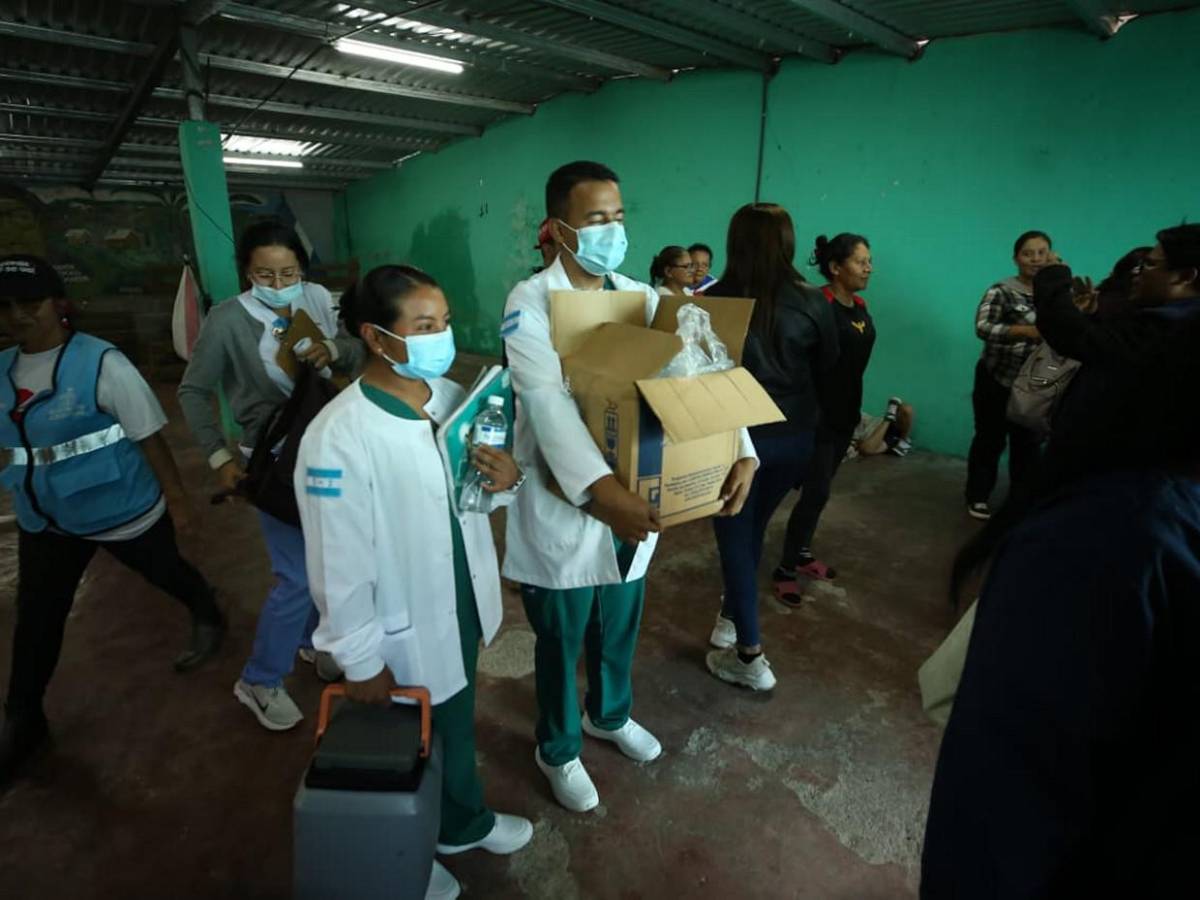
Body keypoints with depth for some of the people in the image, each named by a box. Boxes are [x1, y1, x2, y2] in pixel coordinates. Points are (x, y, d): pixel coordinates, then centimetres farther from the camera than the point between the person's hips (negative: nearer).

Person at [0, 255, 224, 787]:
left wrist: (176, 498, -12)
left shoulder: (101, 364, -20)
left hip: (122, 511, -5)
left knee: (166, 573, 18)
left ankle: (208, 619, 49)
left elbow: (150, 436, -16)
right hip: (44, 522, 6)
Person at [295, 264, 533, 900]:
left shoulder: (451, 395, -6)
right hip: (403, 632, -6)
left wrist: (506, 478, -16)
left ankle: (463, 824, 58)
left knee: (457, 727, 28)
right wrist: (361, 663, -14)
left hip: (462, 606, 6)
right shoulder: (339, 437, -28)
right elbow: (339, 563, -22)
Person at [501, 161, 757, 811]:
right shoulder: (531, 302, -14)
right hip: (564, 505, -5)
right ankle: (557, 750, 42)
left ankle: (609, 715, 53)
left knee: (619, 630, 24)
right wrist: (602, 488, -43)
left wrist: (740, 450, -20)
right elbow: (547, 401, -29)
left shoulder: (642, 298, 3)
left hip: (636, 497, 5)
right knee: (560, 642, 15)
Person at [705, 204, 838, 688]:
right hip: (793, 436, 3)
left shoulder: (715, 301, -15)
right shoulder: (811, 302, -8)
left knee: (735, 538, 10)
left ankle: (750, 655, 16)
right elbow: (827, 365, 8)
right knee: (751, 531, 21)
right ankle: (731, 618, 38)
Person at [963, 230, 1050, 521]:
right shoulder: (1001, 291, -8)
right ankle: (978, 497, 18)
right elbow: (983, 328, -23)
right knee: (989, 440, 4)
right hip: (996, 380, -4)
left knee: (1027, 444, 9)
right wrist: (1026, 331, -36)